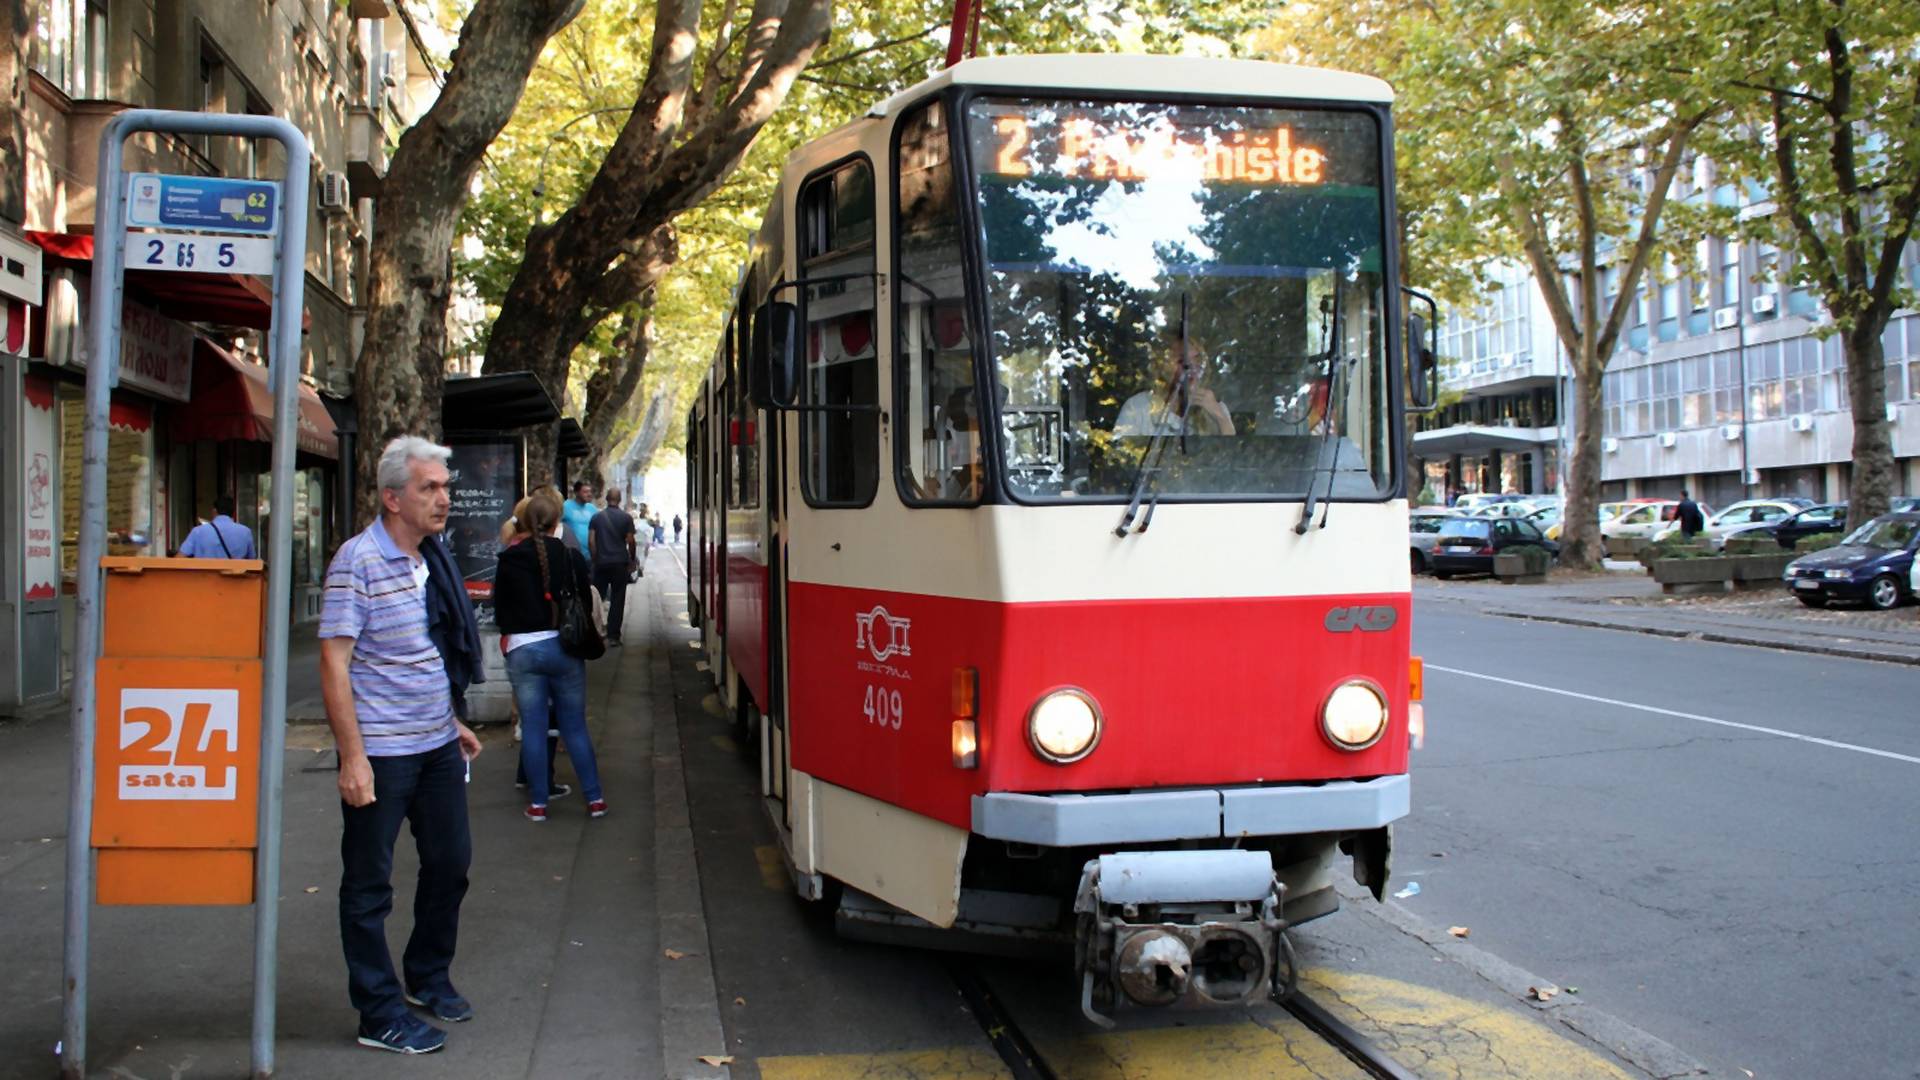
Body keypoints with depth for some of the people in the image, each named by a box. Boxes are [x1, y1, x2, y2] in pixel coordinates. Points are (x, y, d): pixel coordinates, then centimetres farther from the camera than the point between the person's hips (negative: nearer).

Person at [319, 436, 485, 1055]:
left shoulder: (434, 557, 8)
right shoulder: (358, 561, -15)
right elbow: (334, 662, -18)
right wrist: (353, 756, -21)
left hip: (437, 747, 8)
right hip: (381, 754, -8)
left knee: (451, 862, 17)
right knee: (370, 886, 5)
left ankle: (427, 976, 37)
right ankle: (380, 1014, 16)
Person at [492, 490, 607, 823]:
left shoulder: (508, 561, -2)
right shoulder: (570, 557, -4)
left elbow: (499, 610, 6)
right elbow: (586, 601, 3)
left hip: (522, 650, 0)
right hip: (564, 646, 0)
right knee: (575, 727, 9)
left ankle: (538, 803, 11)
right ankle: (595, 798, 11)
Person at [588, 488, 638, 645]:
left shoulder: (596, 517, 3)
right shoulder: (626, 517, -2)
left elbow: (591, 541, -1)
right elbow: (631, 541, -4)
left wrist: (595, 559, 7)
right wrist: (632, 559, 9)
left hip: (601, 563, 2)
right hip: (620, 563, -2)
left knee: (597, 599, 10)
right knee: (617, 601, 3)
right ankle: (613, 636, 0)